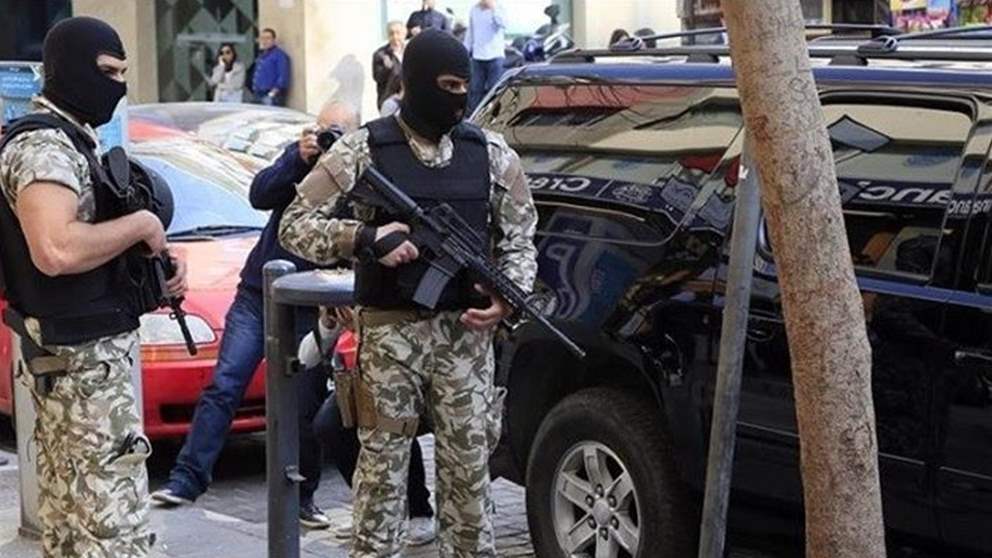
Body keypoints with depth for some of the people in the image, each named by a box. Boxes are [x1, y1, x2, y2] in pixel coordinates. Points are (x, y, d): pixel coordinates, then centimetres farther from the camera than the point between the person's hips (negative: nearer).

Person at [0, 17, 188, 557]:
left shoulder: (68, 138, 15)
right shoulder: (43, 146, -17)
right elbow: (56, 250, -32)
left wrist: (156, 261, 5)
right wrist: (141, 225, -18)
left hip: (67, 352, 11)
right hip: (83, 356, -11)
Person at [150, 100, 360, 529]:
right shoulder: (299, 159, 8)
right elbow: (260, 196, -7)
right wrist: (299, 159, -21)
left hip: (309, 309, -2)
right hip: (257, 295, 2)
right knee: (222, 387, -4)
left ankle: (301, 497, 13)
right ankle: (187, 479, -3)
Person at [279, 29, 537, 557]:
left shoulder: (491, 154, 7)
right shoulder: (363, 149, -2)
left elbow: (519, 239, 13)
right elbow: (294, 225, -2)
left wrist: (508, 296, -6)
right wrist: (364, 238, -17)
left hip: (465, 331, 3)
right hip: (390, 332, -2)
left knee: (468, 465, 7)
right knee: (382, 464, 2)